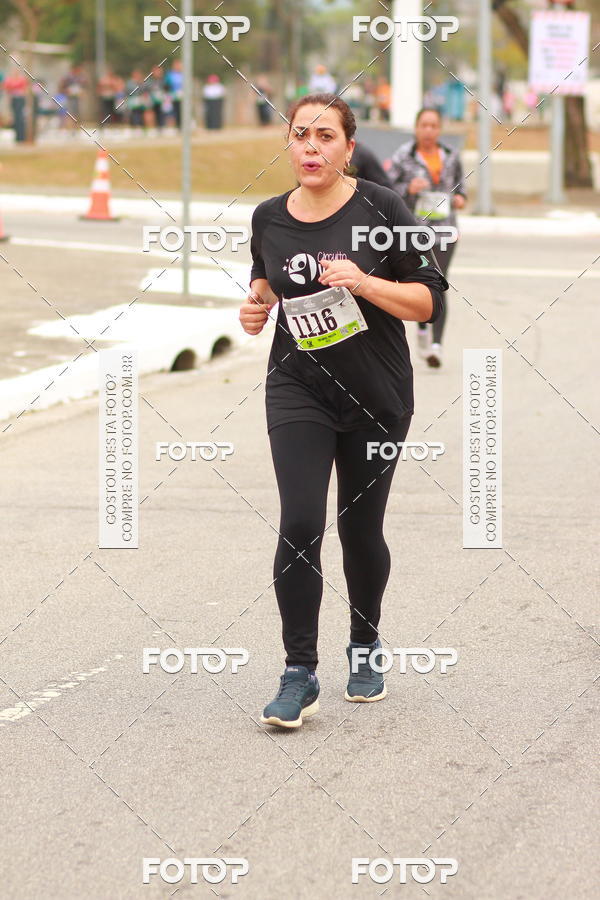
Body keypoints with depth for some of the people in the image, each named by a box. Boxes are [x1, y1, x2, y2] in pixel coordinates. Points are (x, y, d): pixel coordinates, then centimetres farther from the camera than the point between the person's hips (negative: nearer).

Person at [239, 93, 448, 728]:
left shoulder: (381, 209, -10)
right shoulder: (269, 218, 1)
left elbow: (428, 300, -9)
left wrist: (363, 281, -23)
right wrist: (257, 304, -1)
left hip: (378, 395, -1)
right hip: (299, 389, 1)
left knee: (361, 528, 10)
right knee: (299, 526, -13)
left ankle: (365, 646, 35)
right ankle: (299, 675, -6)